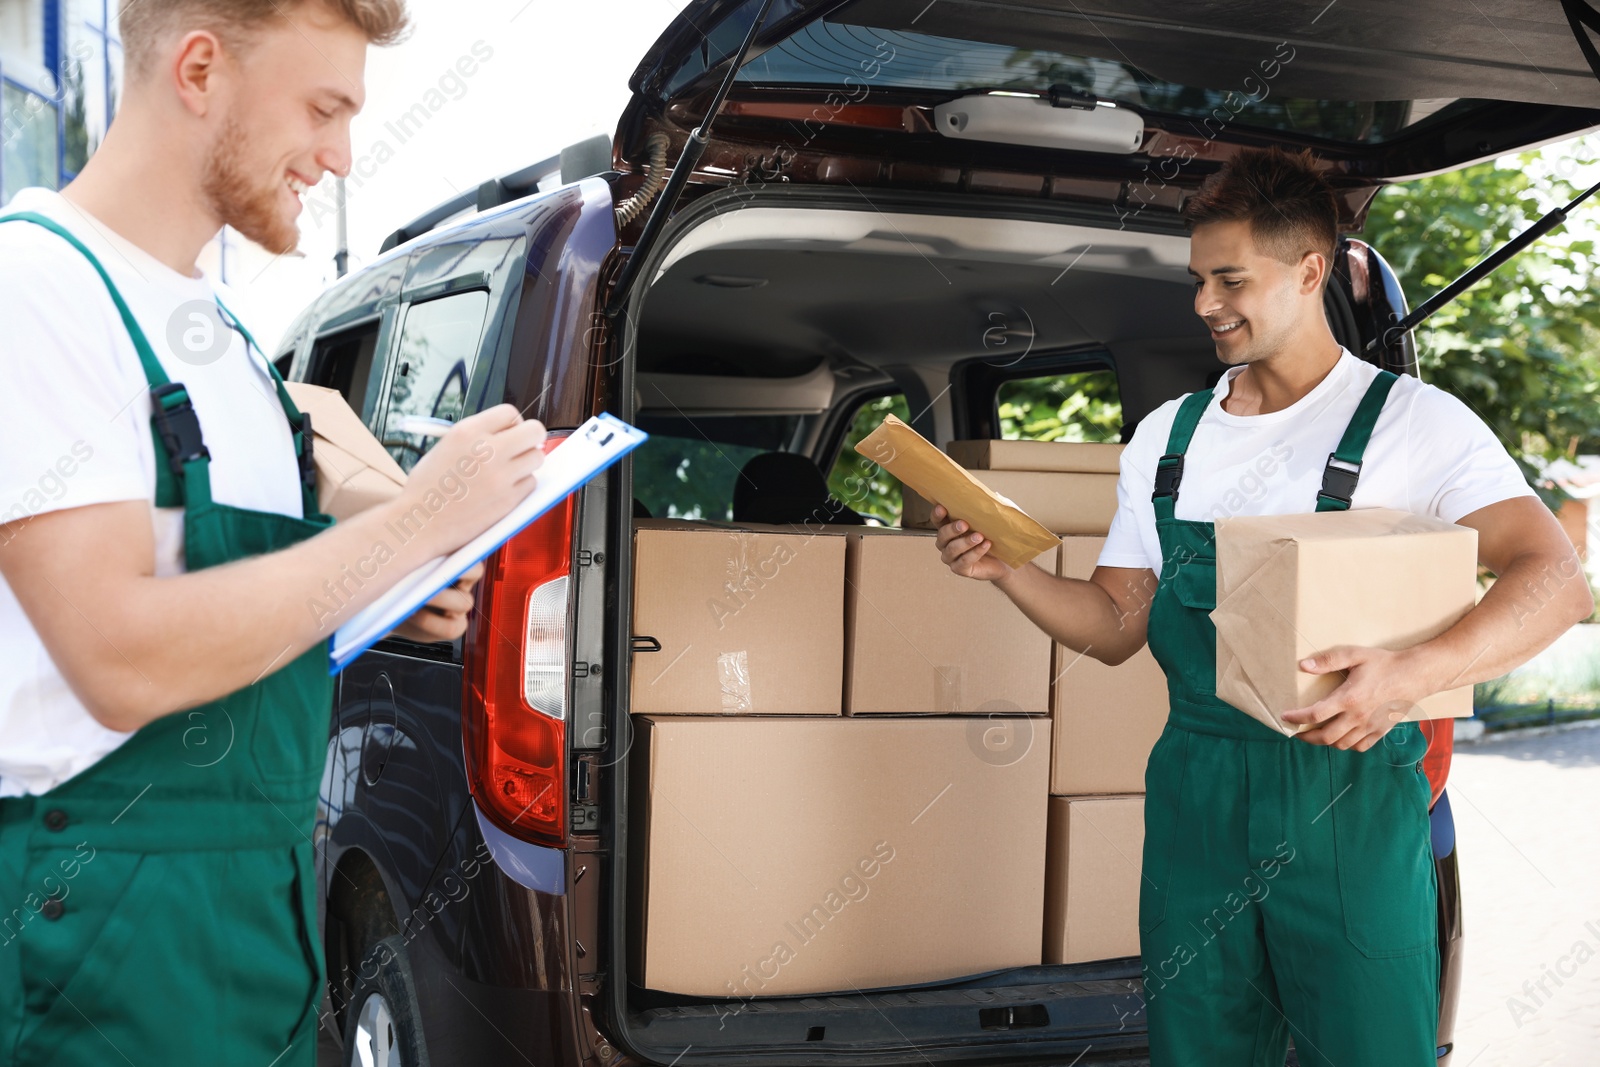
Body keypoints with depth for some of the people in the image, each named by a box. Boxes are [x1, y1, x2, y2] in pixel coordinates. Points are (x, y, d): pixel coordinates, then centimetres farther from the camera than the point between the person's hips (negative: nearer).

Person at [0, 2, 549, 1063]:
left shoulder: (218, 320, 13)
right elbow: (123, 664, -24)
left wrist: (392, 603, 4)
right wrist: (418, 520, -18)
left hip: (270, 882, 9)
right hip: (115, 918, -8)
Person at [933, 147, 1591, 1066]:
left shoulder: (1413, 421, -6)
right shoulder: (1166, 436, 11)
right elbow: (1117, 626, 14)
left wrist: (1411, 674, -34)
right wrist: (1007, 569, -4)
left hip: (1350, 794, -4)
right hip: (1195, 791, 5)